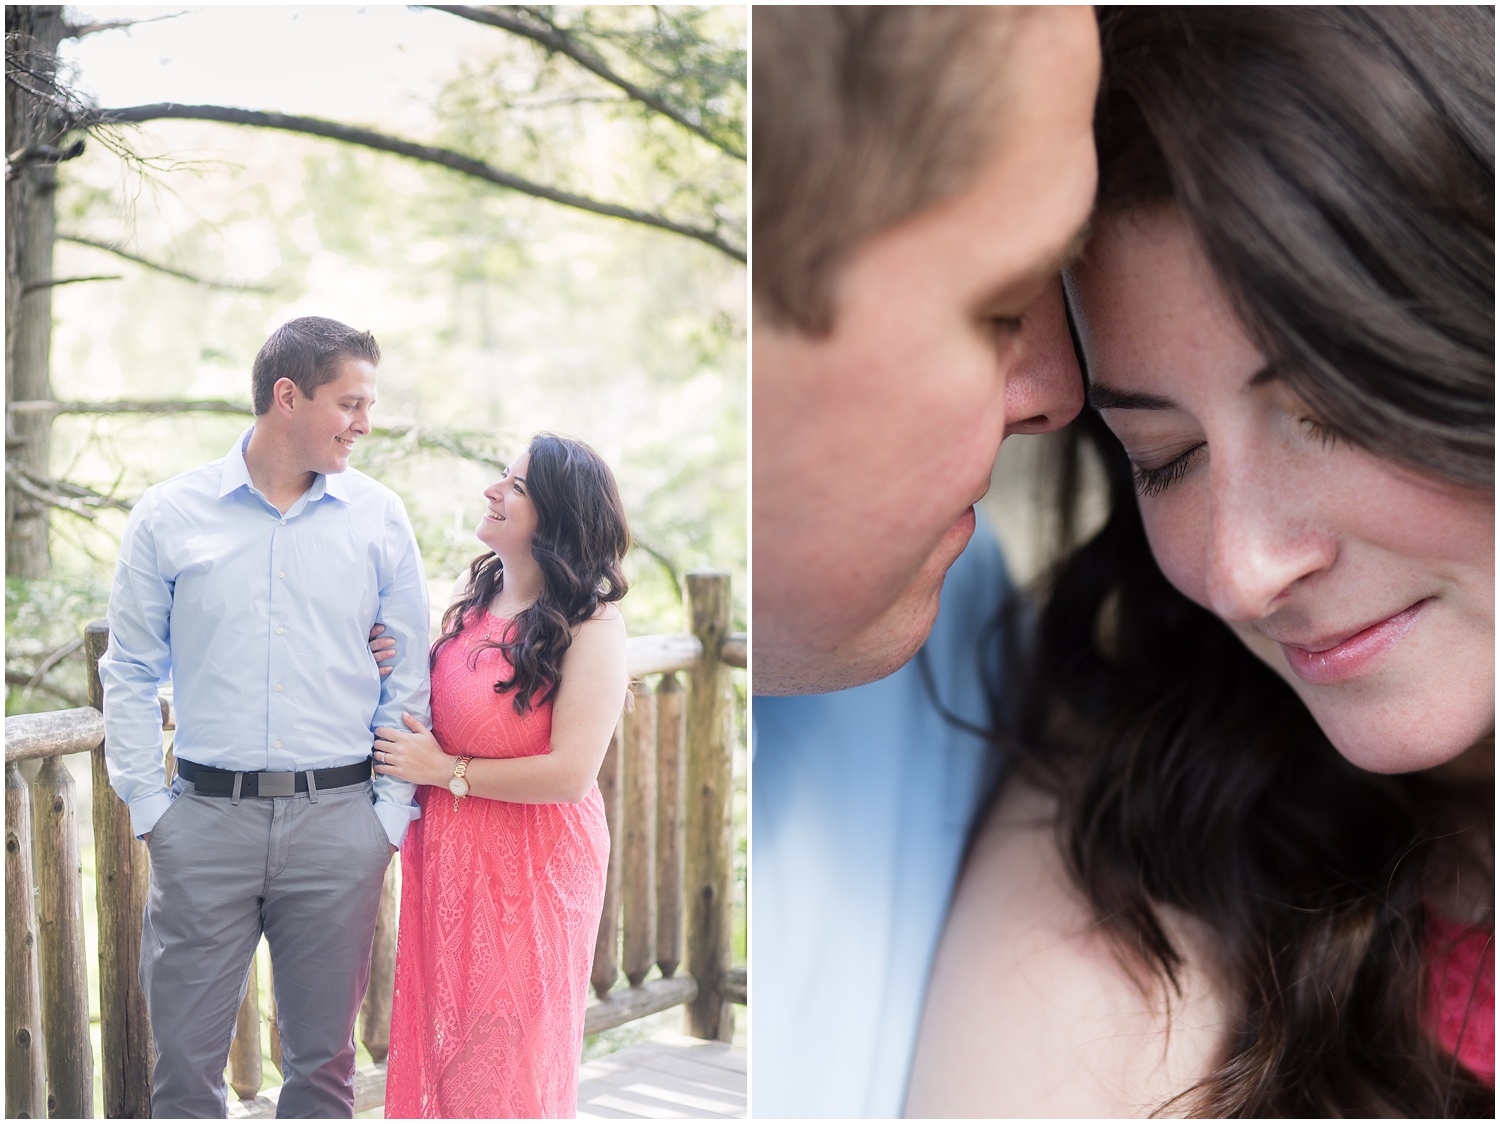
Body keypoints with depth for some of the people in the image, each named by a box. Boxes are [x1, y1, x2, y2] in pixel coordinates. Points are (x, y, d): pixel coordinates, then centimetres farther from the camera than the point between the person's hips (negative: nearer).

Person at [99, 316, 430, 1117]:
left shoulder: (378, 518, 4)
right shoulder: (169, 517, 1)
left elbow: (409, 676, 6)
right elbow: (128, 674, 5)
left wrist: (393, 810, 0)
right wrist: (148, 805, -2)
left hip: (337, 820, 1)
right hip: (207, 818, -1)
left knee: (323, 1059, 10)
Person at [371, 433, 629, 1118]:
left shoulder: (591, 625, -19)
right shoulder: (474, 588, 2)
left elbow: (570, 774, -24)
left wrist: (445, 770, -15)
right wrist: (390, 667, -4)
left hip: (527, 865, -6)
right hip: (445, 854, 6)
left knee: (505, 1051, 9)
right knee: (440, 1030, 17)